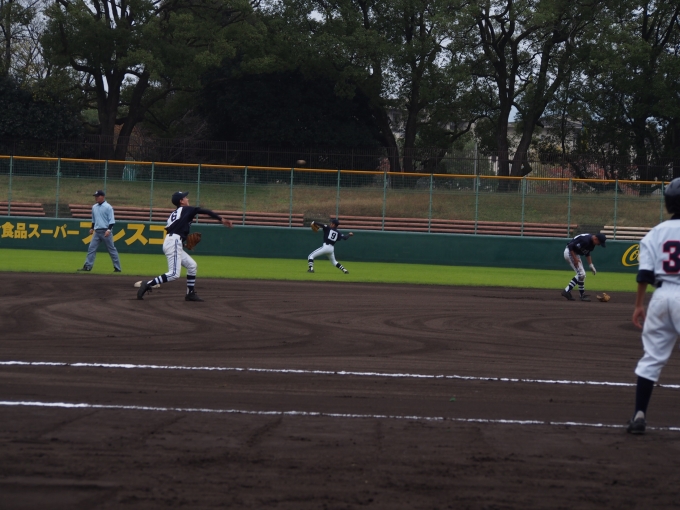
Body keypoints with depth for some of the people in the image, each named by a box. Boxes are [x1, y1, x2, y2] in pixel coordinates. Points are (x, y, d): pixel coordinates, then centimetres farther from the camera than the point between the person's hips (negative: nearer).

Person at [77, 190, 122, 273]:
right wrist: (92, 228, 21)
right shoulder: (94, 207, 12)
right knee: (91, 248, -1)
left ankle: (117, 268, 4)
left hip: (105, 231, -7)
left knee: (112, 249, -1)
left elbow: (112, 220, -13)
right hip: (97, 231, 7)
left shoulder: (108, 207, -9)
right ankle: (87, 266, -1)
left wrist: (109, 230, -22)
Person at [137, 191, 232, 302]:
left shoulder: (174, 213, 24)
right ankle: (148, 284, -22)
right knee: (174, 274, -17)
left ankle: (190, 293, 18)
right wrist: (220, 219, 0)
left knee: (192, 265, 17)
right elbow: (205, 211, -2)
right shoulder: (186, 210, 3)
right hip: (174, 243, -9)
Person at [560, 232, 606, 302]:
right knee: (581, 274, -10)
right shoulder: (585, 240, -28)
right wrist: (575, 259, -26)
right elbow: (570, 246, -28)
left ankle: (567, 290, 14)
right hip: (570, 253, -10)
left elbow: (587, 253, 16)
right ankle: (583, 295, 0)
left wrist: (591, 265, 9)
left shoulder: (592, 242, 1)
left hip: (576, 254, 10)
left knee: (581, 274, 12)